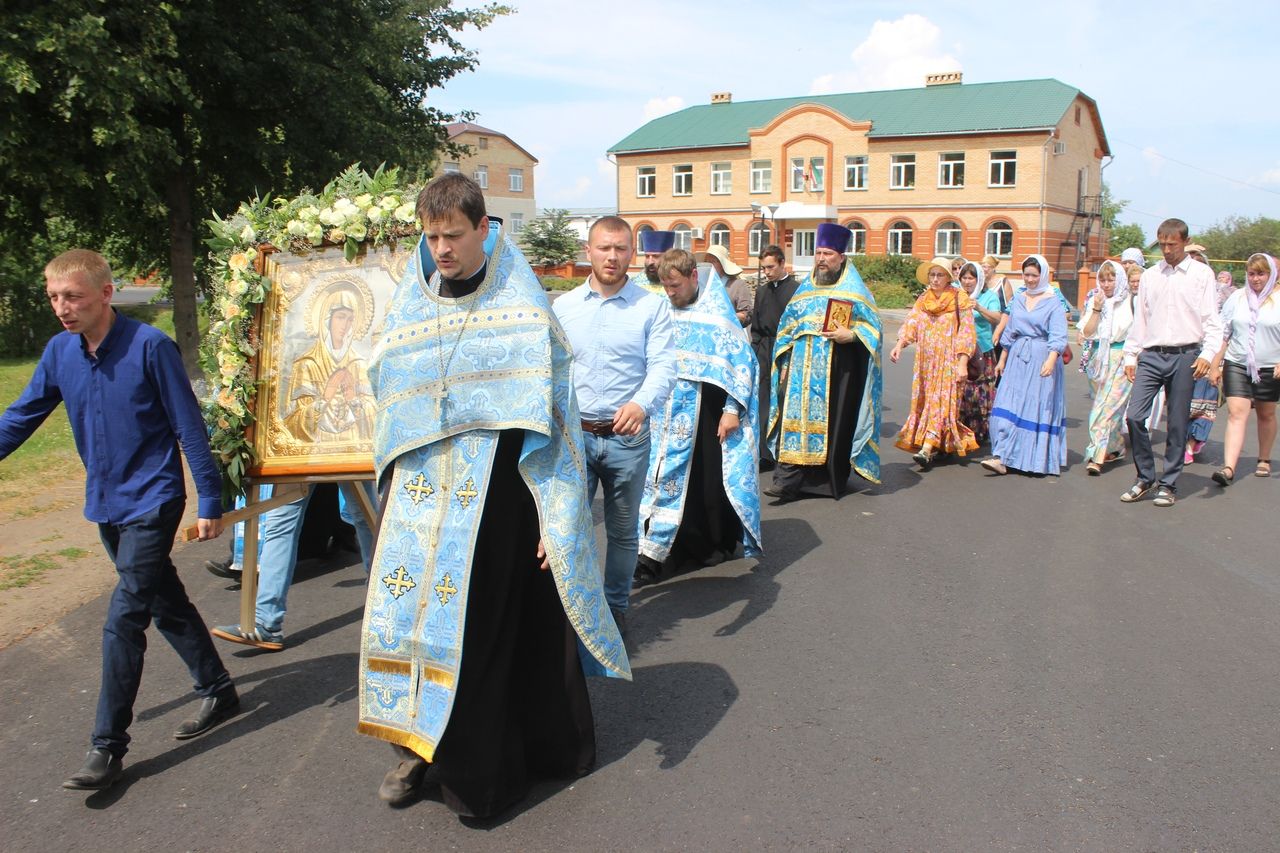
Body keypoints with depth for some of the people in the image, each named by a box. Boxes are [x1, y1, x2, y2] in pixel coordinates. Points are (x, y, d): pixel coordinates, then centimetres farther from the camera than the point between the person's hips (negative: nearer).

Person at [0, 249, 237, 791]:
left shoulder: (150, 346, -16)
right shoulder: (59, 352, 1)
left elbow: (188, 426, -13)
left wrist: (210, 501, -12)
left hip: (151, 503, -6)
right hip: (106, 504, 7)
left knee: (123, 620, -7)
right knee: (166, 603, 17)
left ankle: (108, 746, 4)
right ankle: (218, 691, 33)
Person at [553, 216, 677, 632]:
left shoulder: (653, 306, -1)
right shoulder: (563, 306, 6)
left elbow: (664, 365, -12)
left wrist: (641, 404, -30)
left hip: (628, 437, -1)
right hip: (573, 435, 1)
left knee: (623, 530, 13)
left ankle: (616, 605, 31)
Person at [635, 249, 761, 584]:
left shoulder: (718, 314, -8)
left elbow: (742, 362, -9)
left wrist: (732, 410, -13)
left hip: (706, 412, -4)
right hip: (669, 414, 4)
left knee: (710, 478, 5)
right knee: (668, 476, 5)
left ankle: (720, 542, 24)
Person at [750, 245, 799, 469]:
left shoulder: (797, 288, -5)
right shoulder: (762, 291, 12)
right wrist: (756, 352, 10)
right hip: (765, 354, 5)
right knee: (764, 404, 2)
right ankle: (765, 456, 7)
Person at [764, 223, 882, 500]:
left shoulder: (853, 290, 3)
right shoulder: (805, 289, 16)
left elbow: (872, 326, 0)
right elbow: (787, 327, 18)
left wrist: (850, 335, -19)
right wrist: (784, 363, 11)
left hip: (838, 370, -3)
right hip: (802, 369, 4)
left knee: (833, 422, 0)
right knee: (796, 418, -5)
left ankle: (833, 480, 14)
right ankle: (787, 482, -8)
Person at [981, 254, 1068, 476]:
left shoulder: (1053, 300, -3)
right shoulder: (1018, 298, 12)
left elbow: (1058, 335, -12)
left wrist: (1051, 360, -25)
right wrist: (1002, 359, 18)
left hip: (1042, 359, -5)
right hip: (1017, 358, 5)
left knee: (1038, 407, -1)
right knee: (1008, 406, -3)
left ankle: (1037, 460, 8)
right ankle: (1002, 458, -2)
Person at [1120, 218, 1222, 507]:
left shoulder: (1202, 274, 3)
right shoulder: (1150, 276, 12)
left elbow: (1212, 319, -2)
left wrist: (1207, 354, -14)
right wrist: (1130, 355, 11)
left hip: (1184, 356, -3)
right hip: (1151, 355, 3)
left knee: (1177, 424, 3)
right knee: (1134, 416, -7)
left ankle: (1168, 484, 14)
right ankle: (1145, 478, 9)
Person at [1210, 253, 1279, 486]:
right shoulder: (1237, 298, 4)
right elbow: (1223, 334, 7)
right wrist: (1215, 365, 5)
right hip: (1237, 365, 0)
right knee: (1236, 414, -11)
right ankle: (1229, 468, -19)